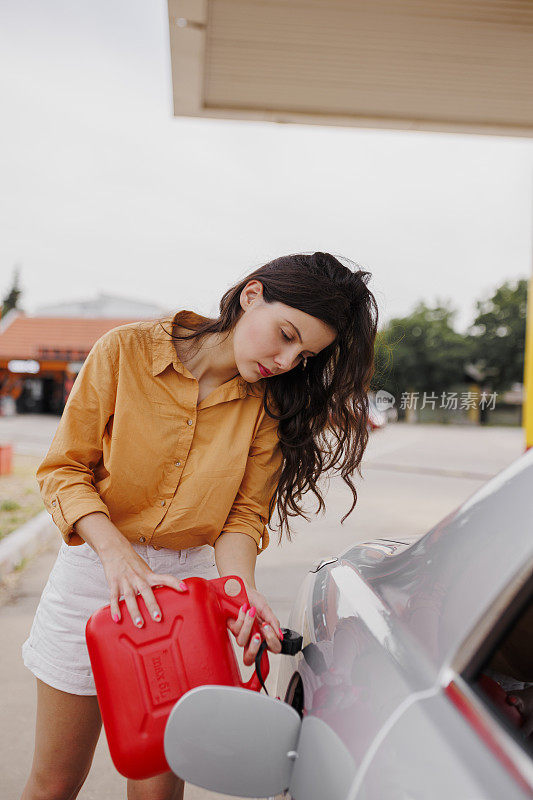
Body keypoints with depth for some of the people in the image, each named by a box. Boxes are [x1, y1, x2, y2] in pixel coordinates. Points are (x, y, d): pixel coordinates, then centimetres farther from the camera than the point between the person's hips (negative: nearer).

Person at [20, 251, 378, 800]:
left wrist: (239, 588, -23)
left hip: (191, 578, 1)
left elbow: (244, 516, -3)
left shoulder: (271, 404, -4)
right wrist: (115, 549, -23)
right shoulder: (126, 350, -11)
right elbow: (64, 469, -8)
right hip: (95, 567, -1)